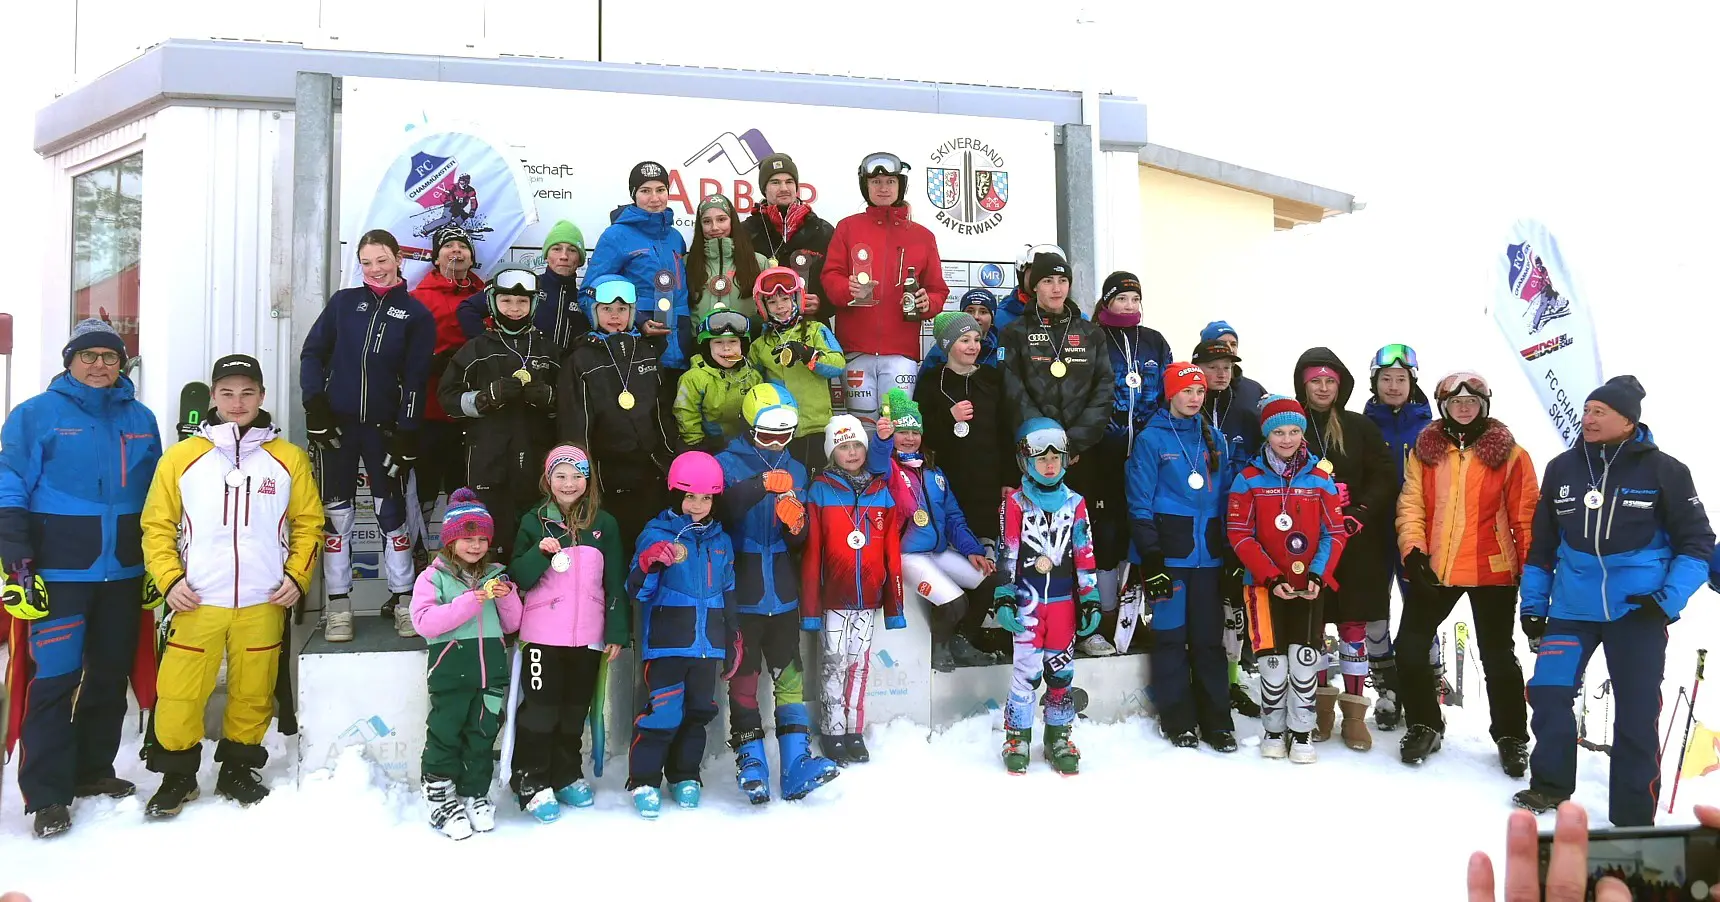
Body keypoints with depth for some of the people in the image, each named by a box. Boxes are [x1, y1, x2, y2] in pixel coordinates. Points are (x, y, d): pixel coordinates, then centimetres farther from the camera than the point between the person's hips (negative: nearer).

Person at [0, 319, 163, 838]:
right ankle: (47, 796, 1)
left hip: (123, 573, 5)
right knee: (54, 679, -8)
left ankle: (93, 770, 27)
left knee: (112, 674, 12)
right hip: (58, 574, -5)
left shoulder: (141, 419, 11)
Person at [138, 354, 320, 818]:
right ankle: (177, 775, 18)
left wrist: (297, 575, -1)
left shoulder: (289, 458, 5)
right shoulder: (181, 457, 4)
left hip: (264, 604, 1)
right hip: (196, 602, 0)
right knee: (179, 694, -1)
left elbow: (308, 523, 9)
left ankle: (239, 769, 26)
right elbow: (157, 524, 6)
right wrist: (169, 579, -5)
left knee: (253, 693, 7)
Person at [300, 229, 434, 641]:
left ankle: (403, 599, 12)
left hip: (384, 428, -2)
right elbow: (312, 353, 7)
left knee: (391, 510, 2)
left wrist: (406, 436, -8)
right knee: (335, 512, 3)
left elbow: (415, 380, -2)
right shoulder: (343, 302, 7)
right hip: (338, 424, 2)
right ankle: (338, 606, 11)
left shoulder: (416, 314, 1)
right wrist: (315, 406, -5)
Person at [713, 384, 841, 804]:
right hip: (740, 595, -3)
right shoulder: (728, 464, -2)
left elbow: (801, 540, 12)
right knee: (744, 680, 2)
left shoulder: (795, 471, 12)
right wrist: (762, 484, -39)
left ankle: (796, 762, 1)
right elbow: (724, 507, -24)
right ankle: (751, 763, 9)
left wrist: (796, 524, -11)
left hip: (782, 595, 4)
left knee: (791, 677, 0)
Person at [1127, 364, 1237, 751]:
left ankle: (1216, 721, 14)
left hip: (1208, 551, 4)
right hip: (1169, 550, -4)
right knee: (1171, 634, 1)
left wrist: (1231, 553, 9)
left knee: (1210, 636, 6)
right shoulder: (1151, 439, -2)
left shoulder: (1214, 438, 13)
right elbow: (1140, 504, -5)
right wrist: (1150, 558, -11)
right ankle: (1178, 721, 12)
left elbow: (1226, 496, 15)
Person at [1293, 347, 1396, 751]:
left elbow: (1383, 479, 2)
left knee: (1354, 625, 2)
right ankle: (1321, 705, 20)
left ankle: (1354, 713, 11)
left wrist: (1358, 514, -12)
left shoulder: (1361, 428, 6)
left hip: (1356, 544, 0)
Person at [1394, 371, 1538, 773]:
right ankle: (1424, 726, 23)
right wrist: (1414, 552, -12)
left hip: (1492, 572, -2)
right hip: (1433, 568, 3)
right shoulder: (1425, 450, 4)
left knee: (1498, 656, 8)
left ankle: (1512, 737, 24)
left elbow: (1525, 516, -3)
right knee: (1411, 646, 4)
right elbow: (1411, 506, 1)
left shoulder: (1509, 454, -3)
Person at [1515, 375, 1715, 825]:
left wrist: (1668, 599, -11)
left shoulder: (1663, 470, -4)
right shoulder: (1562, 469, 4)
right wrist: (1533, 605, 11)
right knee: (1547, 692, -5)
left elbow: (1697, 543, 0)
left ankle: (1633, 817, 16)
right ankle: (1550, 783, 16)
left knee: (1636, 715, 4)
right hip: (1572, 607, 3)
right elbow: (1541, 543, 12)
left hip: (1637, 610, -2)